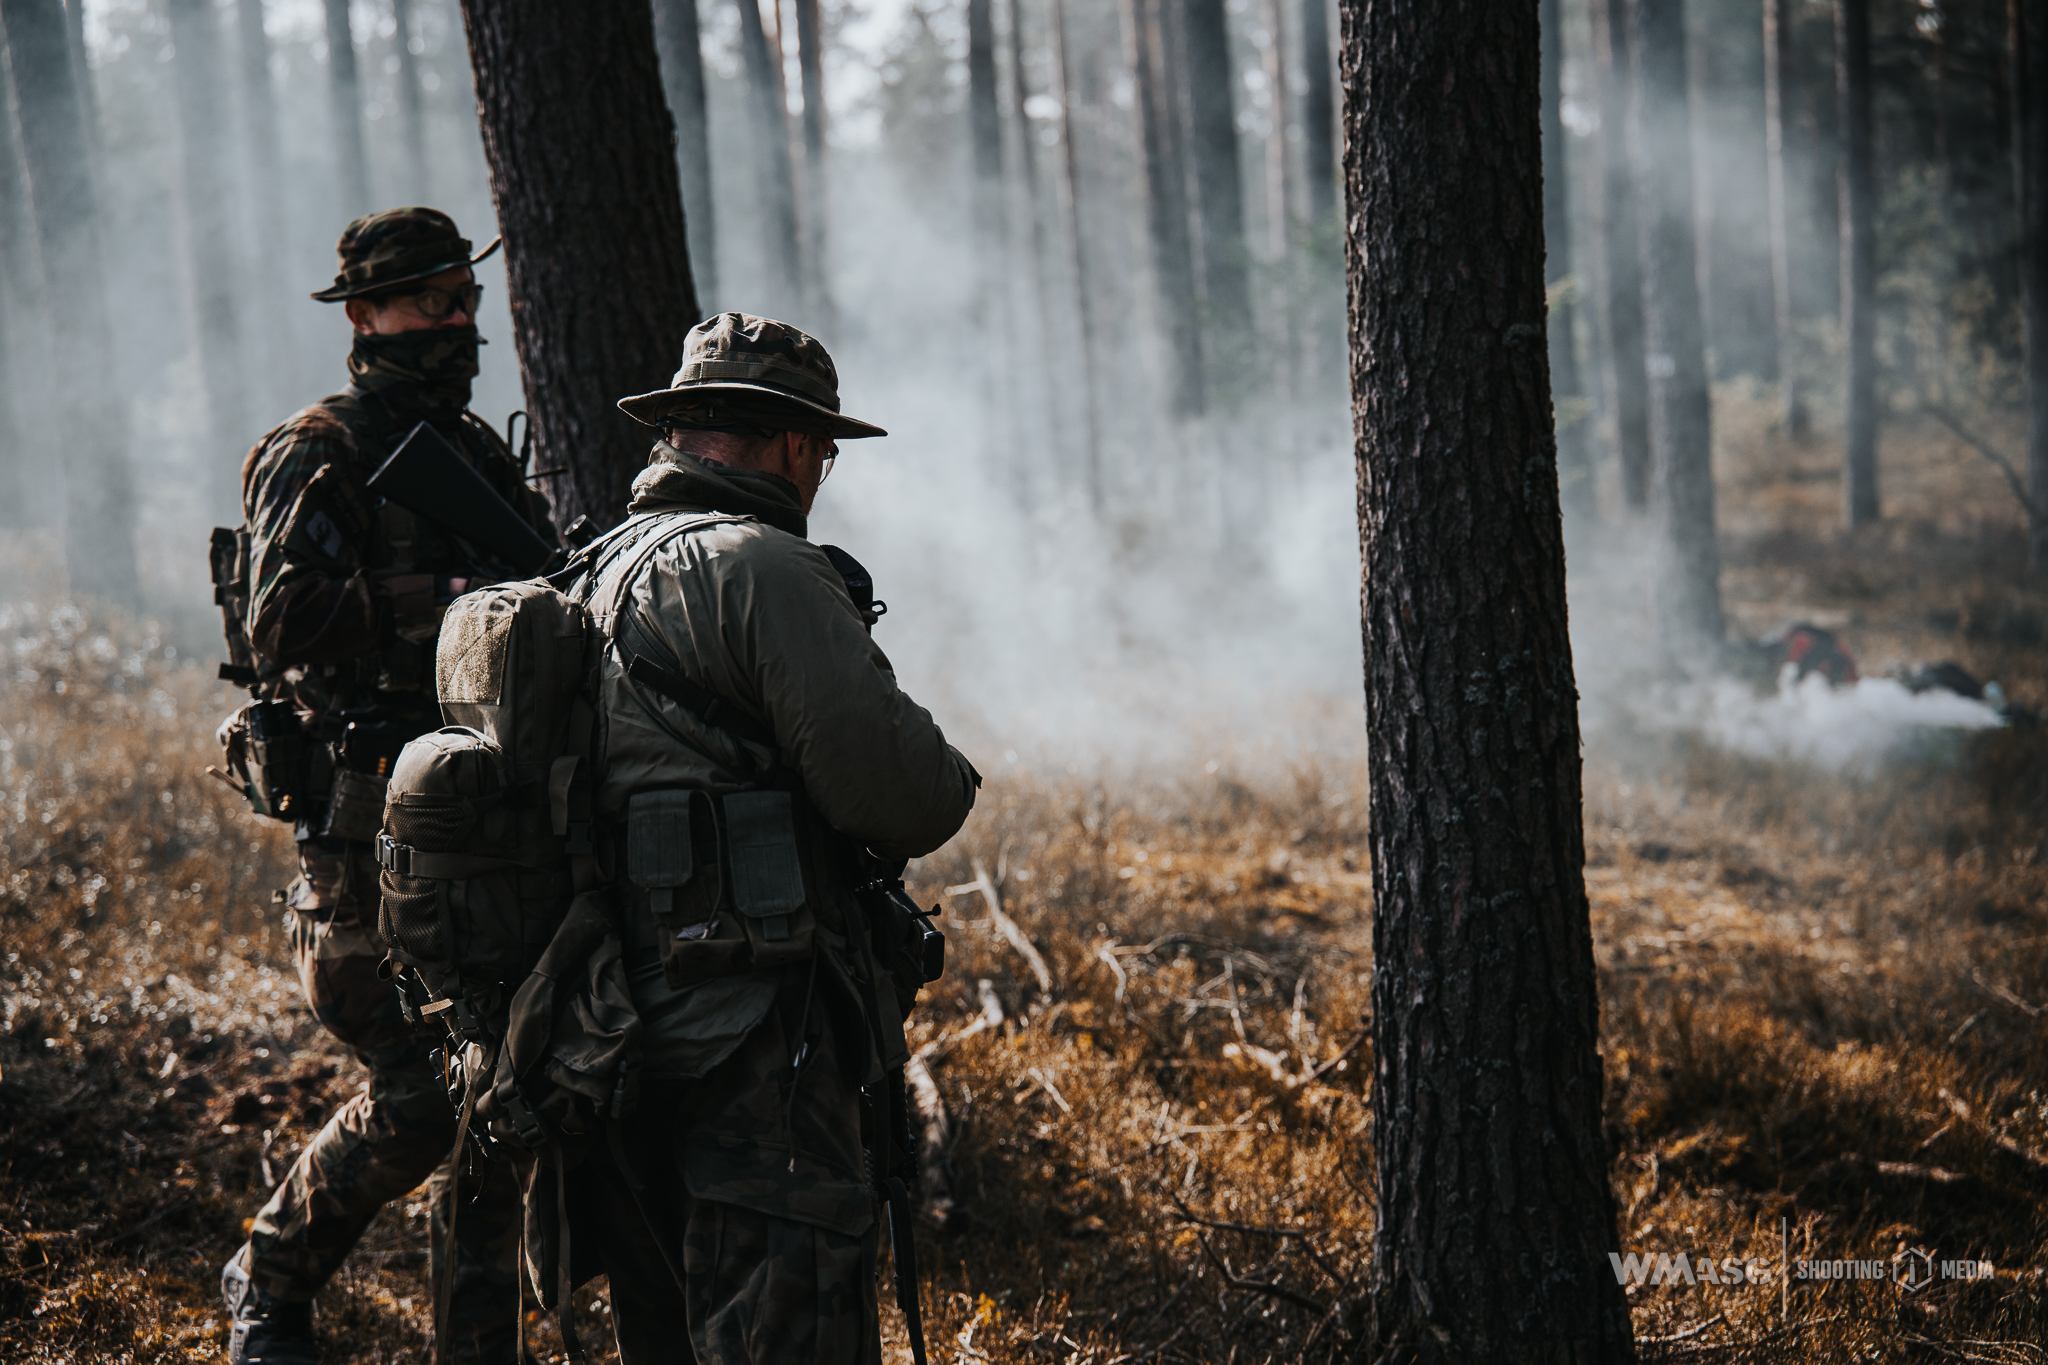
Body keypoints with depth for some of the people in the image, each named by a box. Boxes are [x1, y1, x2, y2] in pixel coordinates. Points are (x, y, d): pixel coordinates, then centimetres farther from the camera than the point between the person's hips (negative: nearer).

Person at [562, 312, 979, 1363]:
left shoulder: (596, 578, 16)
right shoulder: (760, 569, -13)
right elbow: (894, 791, -17)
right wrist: (948, 787, 5)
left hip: (621, 1033, 9)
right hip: (750, 1055, -9)